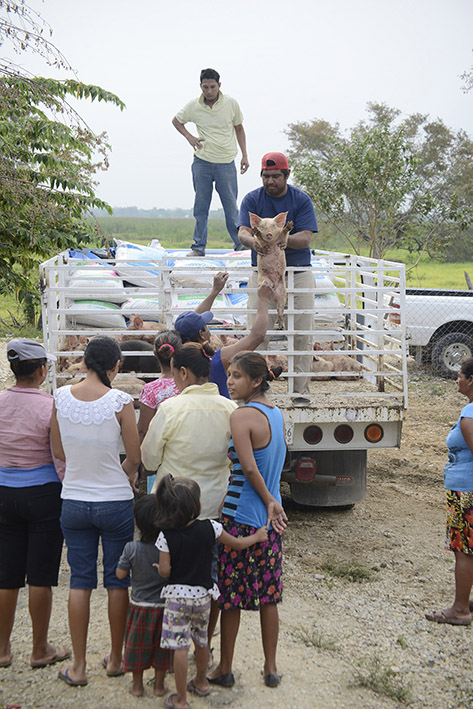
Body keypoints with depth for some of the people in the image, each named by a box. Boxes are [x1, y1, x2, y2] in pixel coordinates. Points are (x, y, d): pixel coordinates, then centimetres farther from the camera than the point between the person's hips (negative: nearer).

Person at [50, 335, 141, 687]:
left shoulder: (61, 396, -5)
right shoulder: (119, 400, -15)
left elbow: (59, 451, 5)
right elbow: (135, 457, -8)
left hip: (74, 500, 3)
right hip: (115, 502, -3)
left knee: (80, 582, 12)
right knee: (117, 581, 13)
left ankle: (79, 666, 18)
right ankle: (115, 658, 26)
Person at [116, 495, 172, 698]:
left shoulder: (132, 548, -18)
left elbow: (120, 574, -8)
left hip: (140, 607, 0)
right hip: (164, 606, 0)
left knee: (137, 645, 16)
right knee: (160, 646, 16)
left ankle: (137, 685, 27)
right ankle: (159, 685, 27)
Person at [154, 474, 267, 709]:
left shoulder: (166, 536, -12)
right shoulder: (209, 528, -8)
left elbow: (164, 571, -12)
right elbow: (238, 544, 4)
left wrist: (158, 567, 11)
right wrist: (257, 536, 23)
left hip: (177, 595, -3)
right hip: (203, 594, 3)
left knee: (180, 647, 1)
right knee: (201, 640, 23)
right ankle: (201, 682, 42)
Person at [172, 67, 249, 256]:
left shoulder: (231, 103, -2)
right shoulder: (193, 106, -1)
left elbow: (239, 129, 10)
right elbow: (176, 120, 16)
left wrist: (244, 155, 5)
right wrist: (189, 137, -1)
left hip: (226, 163, -1)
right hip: (202, 162, 1)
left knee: (231, 206, -1)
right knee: (200, 206, 4)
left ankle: (240, 244, 9)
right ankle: (199, 246, 11)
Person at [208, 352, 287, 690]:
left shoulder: (241, 416, -17)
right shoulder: (277, 414, 7)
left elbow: (249, 467, -22)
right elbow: (278, 461, 11)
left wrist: (268, 500, -9)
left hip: (240, 517, -7)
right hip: (270, 520, 7)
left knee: (230, 597, 7)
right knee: (267, 596, 15)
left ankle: (225, 669, 19)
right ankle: (271, 667, 25)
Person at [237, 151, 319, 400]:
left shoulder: (302, 200, 0)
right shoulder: (252, 199, 3)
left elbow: (305, 239, -11)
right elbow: (242, 232, -10)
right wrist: (253, 240, -35)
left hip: (298, 273, 0)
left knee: (302, 334, -3)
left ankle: (300, 391, 6)